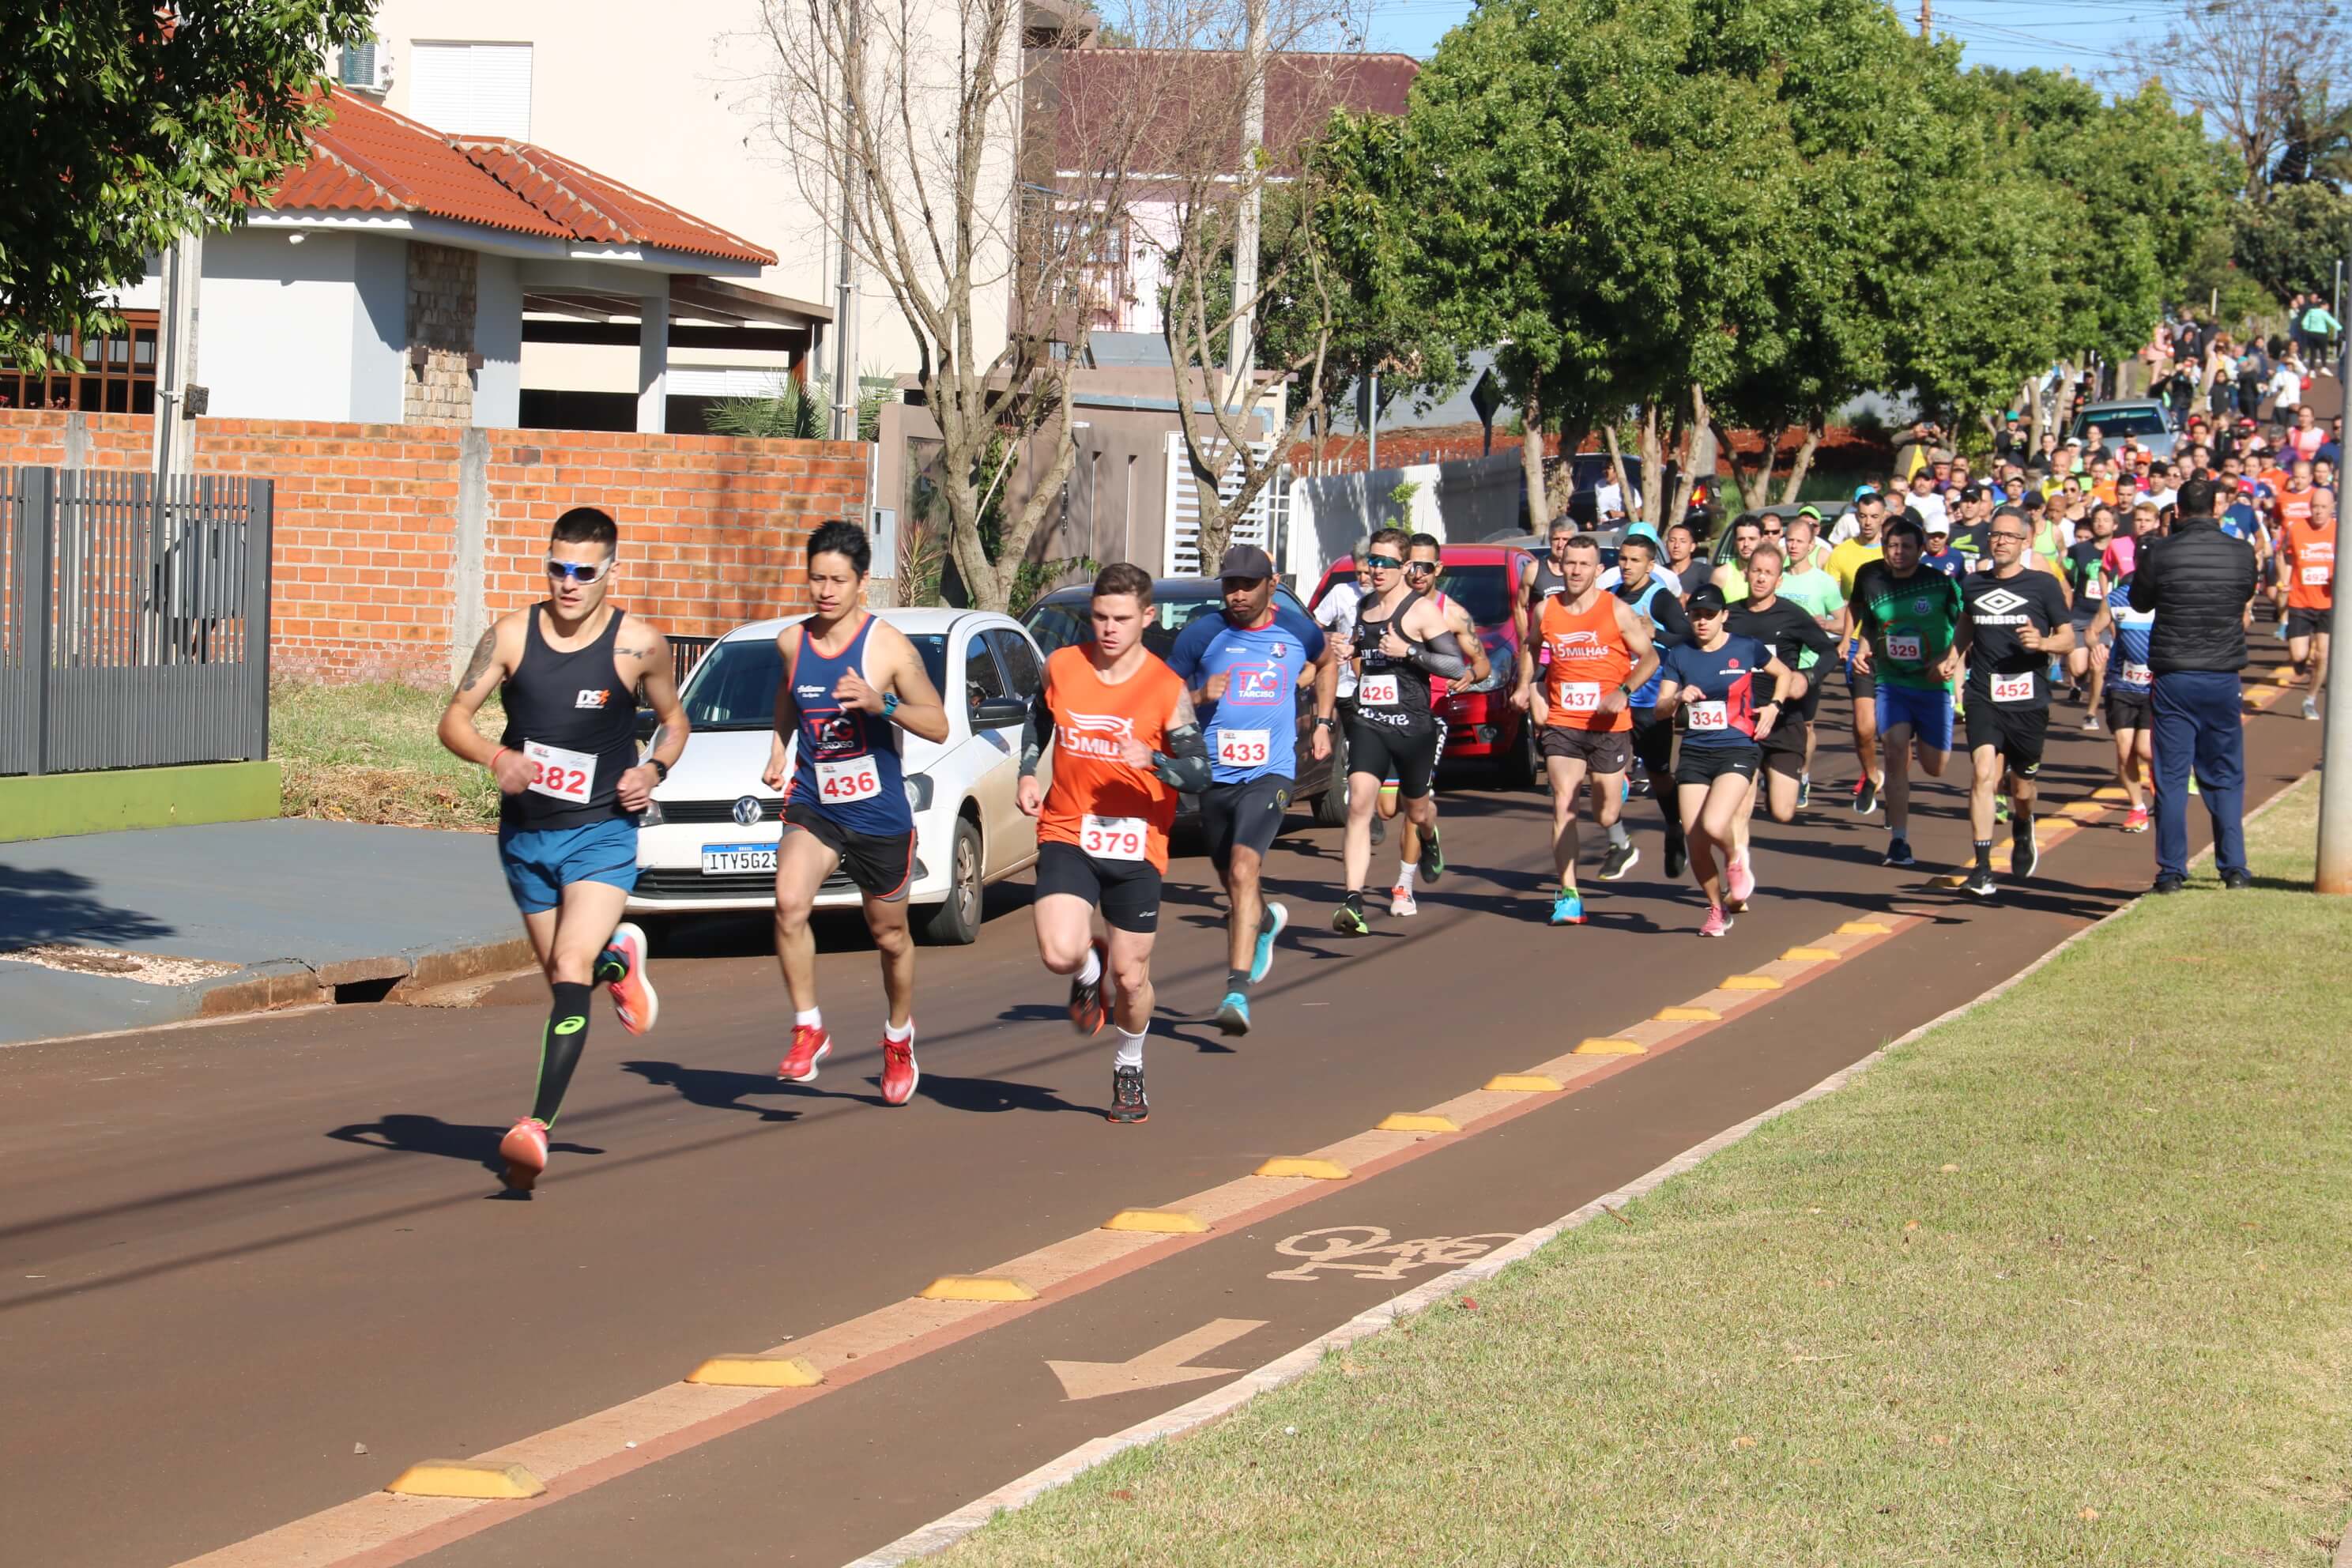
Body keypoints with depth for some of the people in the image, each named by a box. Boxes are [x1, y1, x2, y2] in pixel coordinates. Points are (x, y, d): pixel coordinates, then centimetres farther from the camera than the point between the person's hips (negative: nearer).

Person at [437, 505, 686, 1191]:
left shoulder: (639, 643, -6)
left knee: (570, 971, -20)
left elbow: (674, 718, 11)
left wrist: (654, 770, -9)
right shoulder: (511, 634, -3)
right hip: (525, 834, 4)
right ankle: (617, 959, 52)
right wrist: (496, 756, -23)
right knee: (559, 974, 17)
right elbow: (454, 718, -2)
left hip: (601, 833, -3)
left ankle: (539, 1124, -25)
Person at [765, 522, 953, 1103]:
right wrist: (778, 754, 7)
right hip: (813, 805, 2)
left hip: (878, 814, -2)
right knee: (789, 902, -25)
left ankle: (899, 1038, 38)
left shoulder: (889, 647, -11)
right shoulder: (791, 642, 2)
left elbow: (938, 726, -11)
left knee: (890, 934, 13)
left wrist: (882, 705, -27)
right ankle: (808, 1030, -12)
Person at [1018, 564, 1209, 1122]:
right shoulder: (1062, 667, 0)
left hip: (1136, 846, -1)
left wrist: (1153, 760, -27)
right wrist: (1028, 775, 7)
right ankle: (1090, 969, 17)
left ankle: (1129, 1071, 33)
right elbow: (1038, 719, 22)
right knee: (1060, 953, -22)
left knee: (1131, 977, 6)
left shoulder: (1167, 689, -8)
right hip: (1066, 836, 1)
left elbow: (1200, 772, -8)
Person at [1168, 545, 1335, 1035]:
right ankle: (1267, 921, 56)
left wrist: (1323, 723, 17)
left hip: (1270, 772, -2)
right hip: (1215, 775, 2)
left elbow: (1325, 665, 25)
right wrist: (1199, 696, -15)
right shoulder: (1202, 635, -3)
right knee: (1232, 882, 18)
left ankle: (1237, 992, -28)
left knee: (1243, 870, -23)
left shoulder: (1298, 631, 2)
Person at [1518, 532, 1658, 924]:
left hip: (1609, 725, -2)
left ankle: (1620, 844, 42)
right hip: (1561, 723, 2)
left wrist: (1623, 692, -16)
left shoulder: (1618, 611, -5)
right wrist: (1526, 687, 12)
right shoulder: (1546, 611, 4)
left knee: (1605, 814, 4)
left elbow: (1649, 657, -1)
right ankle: (1568, 896, -10)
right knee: (1563, 804, -12)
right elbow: (1530, 647, 25)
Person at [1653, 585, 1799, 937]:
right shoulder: (1679, 656, 6)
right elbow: (1661, 709, 5)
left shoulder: (1747, 649, 0)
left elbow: (1785, 674, 16)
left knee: (1714, 825, -24)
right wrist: (1679, 698, -15)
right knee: (1694, 839, -3)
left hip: (1738, 750, -3)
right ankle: (1717, 908, 20)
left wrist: (1774, 707, 1)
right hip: (1694, 753, 3)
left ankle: (1734, 861, 11)